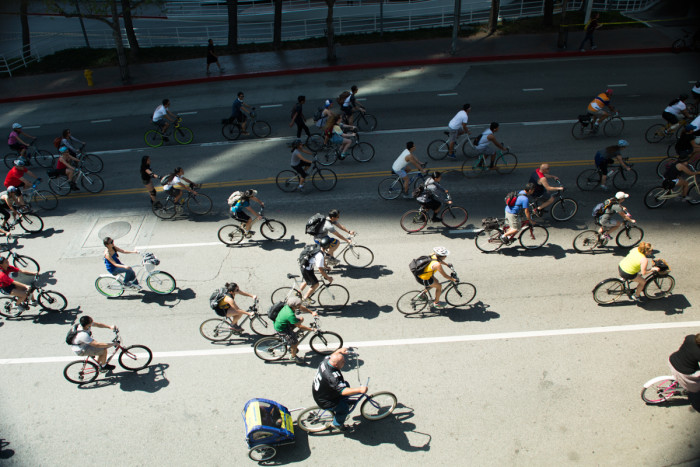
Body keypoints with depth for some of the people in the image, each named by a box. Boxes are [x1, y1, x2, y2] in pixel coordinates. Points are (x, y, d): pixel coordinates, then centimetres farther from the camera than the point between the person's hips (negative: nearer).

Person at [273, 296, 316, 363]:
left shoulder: (289, 305, -16)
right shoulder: (290, 315, -39)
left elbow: (302, 308, 1)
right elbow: (300, 327, -31)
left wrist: (312, 312, -9)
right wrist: (311, 329, -23)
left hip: (286, 323, 9)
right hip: (281, 329, -9)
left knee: (301, 319, 14)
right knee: (295, 343, -10)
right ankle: (294, 356, 23)